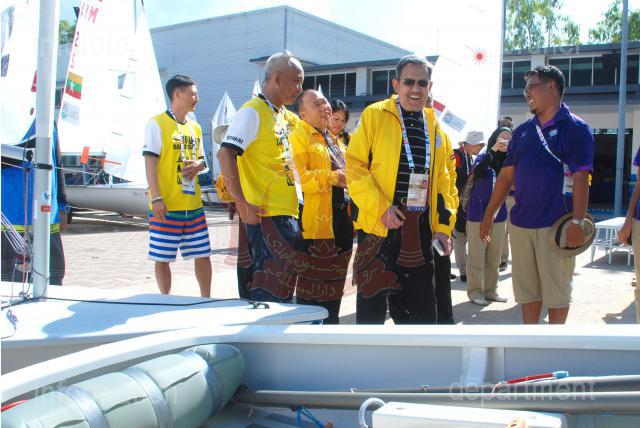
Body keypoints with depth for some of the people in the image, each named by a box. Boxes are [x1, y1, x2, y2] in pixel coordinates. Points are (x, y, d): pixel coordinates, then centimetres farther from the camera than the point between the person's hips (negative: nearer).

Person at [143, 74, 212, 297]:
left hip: (193, 204, 6)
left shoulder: (195, 128, 15)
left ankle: (206, 299, 19)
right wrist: (156, 198, -17)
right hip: (167, 206, -6)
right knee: (163, 257, 2)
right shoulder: (157, 123, -5)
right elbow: (150, 162, -9)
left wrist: (199, 165, -3)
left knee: (203, 255, 7)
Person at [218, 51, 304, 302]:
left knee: (286, 285, 14)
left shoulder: (284, 115, 15)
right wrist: (241, 201, -27)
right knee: (269, 291, -8)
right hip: (266, 215, -9)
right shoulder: (253, 111, -11)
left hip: (290, 215, 9)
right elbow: (225, 153, -21)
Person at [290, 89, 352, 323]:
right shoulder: (299, 136, -8)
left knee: (334, 286, 16)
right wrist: (333, 177, -21)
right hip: (315, 223, -9)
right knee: (310, 287, -2)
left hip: (341, 223, 9)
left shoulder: (335, 140, 20)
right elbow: (297, 176, -21)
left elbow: (346, 172, 31)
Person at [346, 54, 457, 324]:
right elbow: (354, 166, -8)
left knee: (421, 306, 11)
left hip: (421, 228, 5)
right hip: (380, 225, -5)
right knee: (373, 300, 3)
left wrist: (443, 225, 6)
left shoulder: (435, 127, 14)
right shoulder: (374, 115, -2)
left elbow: (442, 180, 15)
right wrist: (380, 208, -17)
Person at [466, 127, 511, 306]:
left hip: (499, 215, 4)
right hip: (478, 214, -4)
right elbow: (477, 172, -24)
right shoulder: (484, 157, -5)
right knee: (476, 256, 1)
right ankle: (475, 291, 9)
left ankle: (490, 290, 22)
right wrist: (493, 150, -30)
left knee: (494, 257, 11)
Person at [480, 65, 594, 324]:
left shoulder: (575, 128, -5)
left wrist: (578, 222, -20)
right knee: (527, 288, 11)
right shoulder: (523, 131, 12)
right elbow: (506, 176, 14)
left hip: (556, 224, -6)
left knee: (556, 289, 4)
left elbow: (580, 178, -12)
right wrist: (488, 216, 12)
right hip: (521, 223, 6)